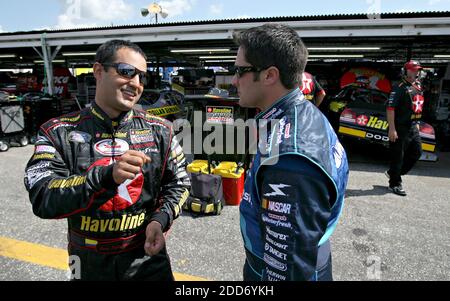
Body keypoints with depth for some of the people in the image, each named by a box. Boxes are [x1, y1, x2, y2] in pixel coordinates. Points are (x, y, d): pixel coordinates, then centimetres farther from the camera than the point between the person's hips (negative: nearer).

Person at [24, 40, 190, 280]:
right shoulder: (59, 132, -10)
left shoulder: (159, 129, -5)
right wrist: (106, 176, -33)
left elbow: (178, 182, 2)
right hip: (89, 264, 0)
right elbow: (42, 199, -19)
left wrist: (160, 219, -15)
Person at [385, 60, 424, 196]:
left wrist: (416, 123, 20)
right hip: (400, 127, -9)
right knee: (398, 156, -1)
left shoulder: (418, 86, 14)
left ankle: (393, 173, 27)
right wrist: (392, 129, -23)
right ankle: (395, 184, 13)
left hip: (413, 126, 9)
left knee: (416, 152, 14)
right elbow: (390, 108, -20)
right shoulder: (400, 88, -13)